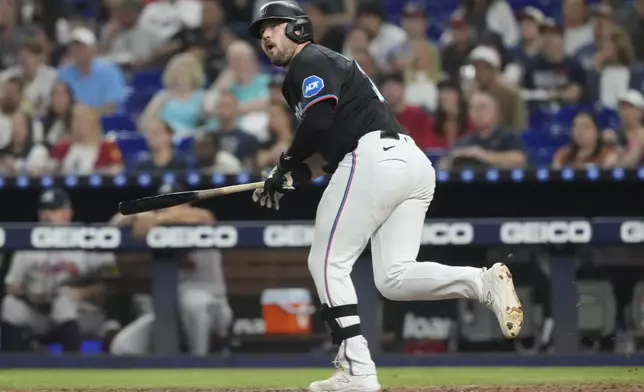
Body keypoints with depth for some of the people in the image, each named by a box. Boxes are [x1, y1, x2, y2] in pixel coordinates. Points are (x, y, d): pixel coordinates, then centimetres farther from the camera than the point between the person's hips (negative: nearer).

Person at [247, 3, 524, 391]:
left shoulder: (311, 61, 1)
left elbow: (318, 122, -16)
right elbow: (328, 149, 29)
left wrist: (284, 168, -3)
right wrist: (290, 179, 14)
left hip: (375, 159, -9)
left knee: (328, 263, -2)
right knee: (394, 278, 2)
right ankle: (484, 281, -17)